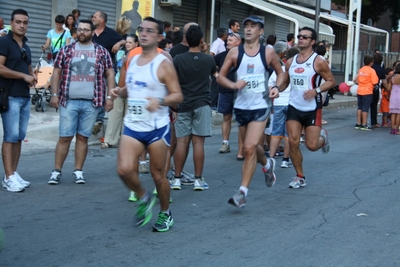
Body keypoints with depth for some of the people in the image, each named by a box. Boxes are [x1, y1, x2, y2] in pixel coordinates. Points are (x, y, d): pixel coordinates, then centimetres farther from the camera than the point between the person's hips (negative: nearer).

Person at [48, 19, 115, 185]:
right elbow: (57, 73, 8)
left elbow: (110, 74, 7)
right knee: (65, 137, 0)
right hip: (69, 101, 0)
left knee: (83, 137, 6)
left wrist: (109, 97, 0)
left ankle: (78, 171, 13)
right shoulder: (66, 50, 7)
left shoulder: (102, 52, 7)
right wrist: (54, 94, -1)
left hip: (91, 102, 0)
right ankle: (56, 171, 6)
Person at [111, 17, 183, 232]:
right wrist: (120, 91, 1)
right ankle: (144, 198, 17)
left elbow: (178, 95, -11)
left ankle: (165, 214, 28)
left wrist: (160, 101, -30)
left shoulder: (163, 64, -8)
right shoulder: (132, 60, 10)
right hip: (132, 125, 5)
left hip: (157, 127, -4)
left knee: (158, 174, 5)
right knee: (124, 170, -12)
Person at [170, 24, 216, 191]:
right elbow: (214, 73, 22)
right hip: (202, 105, 0)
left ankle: (177, 179, 6)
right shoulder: (208, 60, 0)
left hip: (183, 105, 1)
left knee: (181, 142, 3)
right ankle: (198, 179, 2)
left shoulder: (178, 60, -3)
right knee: (198, 142, -1)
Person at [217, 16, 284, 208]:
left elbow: (280, 73, 13)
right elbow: (220, 77, 2)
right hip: (241, 106, 3)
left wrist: (277, 88, -6)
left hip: (260, 106, -3)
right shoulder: (234, 52, 0)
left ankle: (242, 192, -8)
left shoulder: (268, 53, -2)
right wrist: (233, 85, -17)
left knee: (250, 148, -14)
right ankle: (267, 164, 50)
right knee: (253, 147, 17)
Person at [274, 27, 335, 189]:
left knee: (311, 145, -5)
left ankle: (323, 136, 34)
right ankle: (300, 177, 11)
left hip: (312, 109, -4)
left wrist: (317, 90, -21)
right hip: (294, 107, 4)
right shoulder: (290, 62, 6)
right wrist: (276, 88, -7)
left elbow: (331, 81, -4)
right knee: (293, 142, -4)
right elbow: (285, 82, 15)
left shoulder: (318, 62, -8)